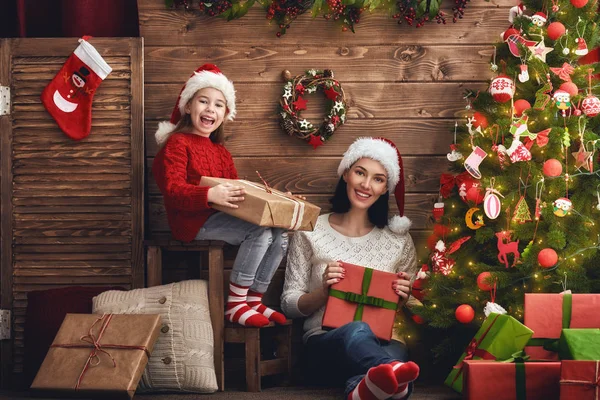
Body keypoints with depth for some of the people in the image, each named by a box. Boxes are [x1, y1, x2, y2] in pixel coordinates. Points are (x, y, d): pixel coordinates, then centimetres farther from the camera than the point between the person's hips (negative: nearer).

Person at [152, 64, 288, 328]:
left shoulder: (220, 151, 24)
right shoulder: (177, 143, -4)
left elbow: (236, 190, 21)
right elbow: (173, 190, -17)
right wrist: (209, 195, -35)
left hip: (219, 218, 8)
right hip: (192, 223, -8)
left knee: (280, 234, -8)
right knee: (260, 231, -25)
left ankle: (254, 300, 0)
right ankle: (235, 305, -17)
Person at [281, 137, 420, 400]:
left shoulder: (399, 240, 13)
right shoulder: (311, 233, 7)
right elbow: (289, 305, 7)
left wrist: (403, 297, -5)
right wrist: (323, 291, -13)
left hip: (382, 343, 3)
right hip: (325, 345, -3)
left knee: (397, 351, -38)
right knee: (357, 331, -42)